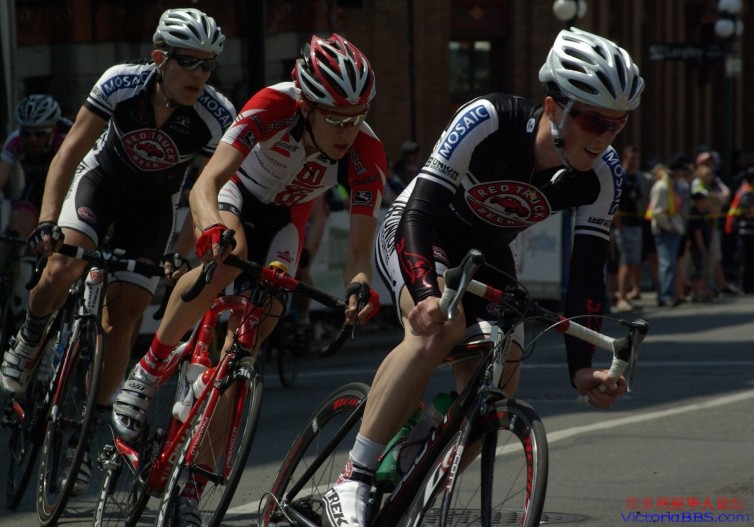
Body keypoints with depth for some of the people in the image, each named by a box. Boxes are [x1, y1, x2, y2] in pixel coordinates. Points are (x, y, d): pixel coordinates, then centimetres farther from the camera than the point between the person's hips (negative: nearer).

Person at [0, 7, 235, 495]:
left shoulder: (218, 117, -28)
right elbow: (71, 150, -26)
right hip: (102, 178, 0)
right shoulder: (122, 83, -27)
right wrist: (47, 220, -37)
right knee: (64, 263, -30)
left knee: (121, 323, -8)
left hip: (154, 204, 0)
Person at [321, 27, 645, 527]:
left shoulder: (601, 176, -20)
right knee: (439, 330, -36)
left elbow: (587, 272, -15)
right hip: (415, 232, -5)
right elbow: (419, 213, -37)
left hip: (487, 255, 5)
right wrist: (425, 294, -53)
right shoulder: (488, 121, -33)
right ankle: (351, 485, -32)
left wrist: (582, 366, -25)